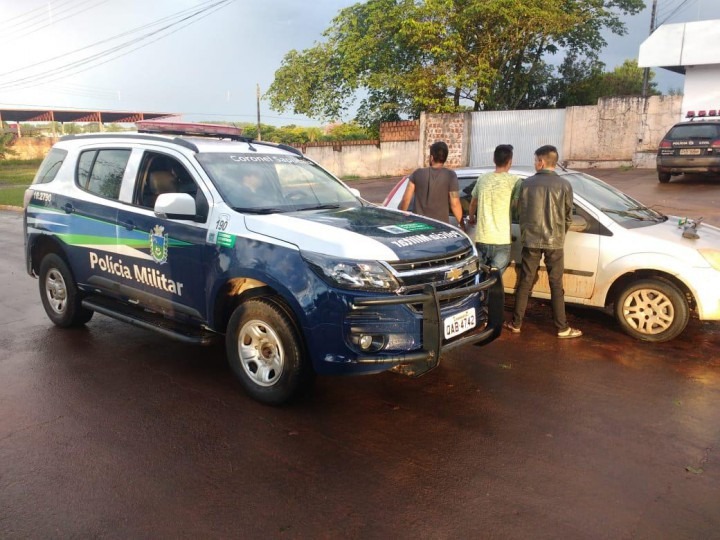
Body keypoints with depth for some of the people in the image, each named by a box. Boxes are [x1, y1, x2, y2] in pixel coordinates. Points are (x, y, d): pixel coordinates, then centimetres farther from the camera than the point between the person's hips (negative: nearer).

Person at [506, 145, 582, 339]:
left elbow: (520, 212, 5)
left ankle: (516, 323, 15)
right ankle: (562, 328, 11)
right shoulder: (564, 185, -5)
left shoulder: (527, 183, -3)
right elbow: (568, 216, 2)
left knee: (525, 282, 9)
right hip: (554, 242, -1)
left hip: (530, 240, 1)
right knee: (556, 285, 5)